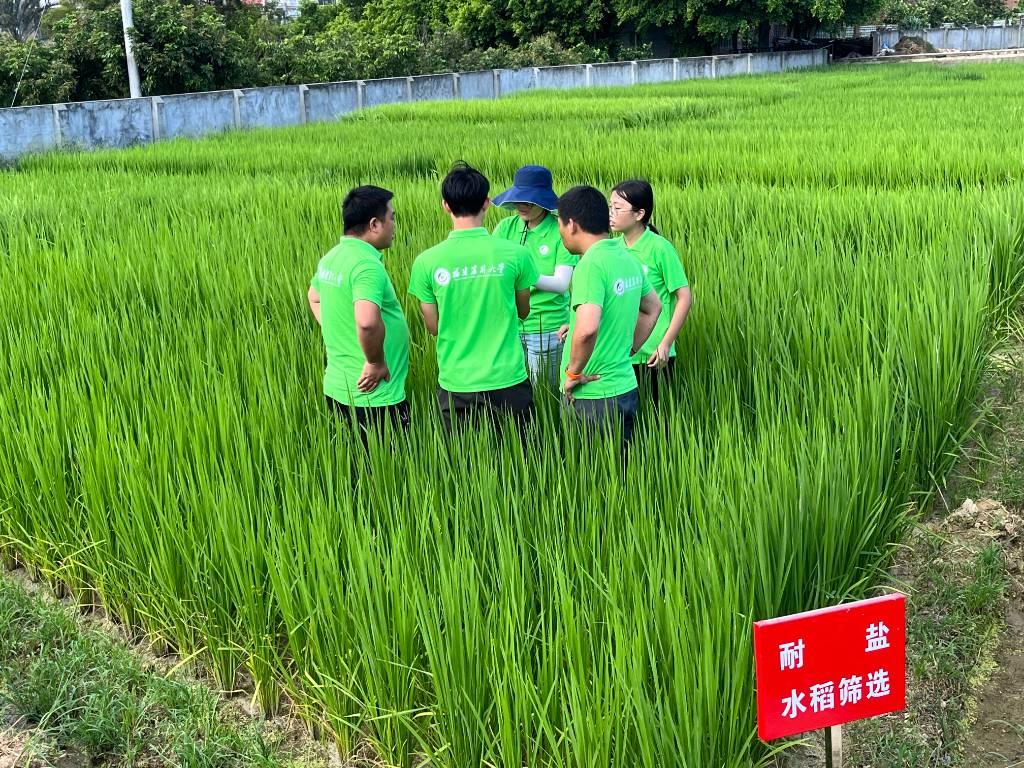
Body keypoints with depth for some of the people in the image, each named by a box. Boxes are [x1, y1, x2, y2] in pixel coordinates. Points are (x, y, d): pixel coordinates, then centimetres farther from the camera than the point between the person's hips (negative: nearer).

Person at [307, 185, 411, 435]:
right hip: (372, 396, -9)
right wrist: (376, 363, -21)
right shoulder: (367, 264, -22)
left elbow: (314, 297, 28)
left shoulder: (332, 257, 8)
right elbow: (368, 322, -38)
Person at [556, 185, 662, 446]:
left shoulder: (591, 265, -19)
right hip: (626, 388, 8)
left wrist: (573, 372, -18)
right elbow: (653, 307, 24)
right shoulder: (627, 258, 7)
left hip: (592, 395, -8)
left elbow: (587, 329, -33)